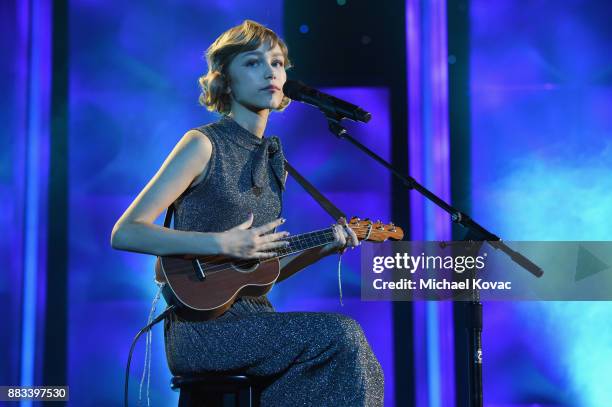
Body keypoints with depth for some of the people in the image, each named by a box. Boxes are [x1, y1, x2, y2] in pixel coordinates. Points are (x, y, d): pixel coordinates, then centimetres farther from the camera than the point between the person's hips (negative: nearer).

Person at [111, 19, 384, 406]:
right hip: (201, 326, -6)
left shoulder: (271, 160, 15)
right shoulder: (203, 144, -6)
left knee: (363, 370, -17)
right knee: (340, 336, -23)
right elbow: (125, 233, -14)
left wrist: (321, 249, 3)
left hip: (255, 318, 6)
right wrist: (222, 244, -21)